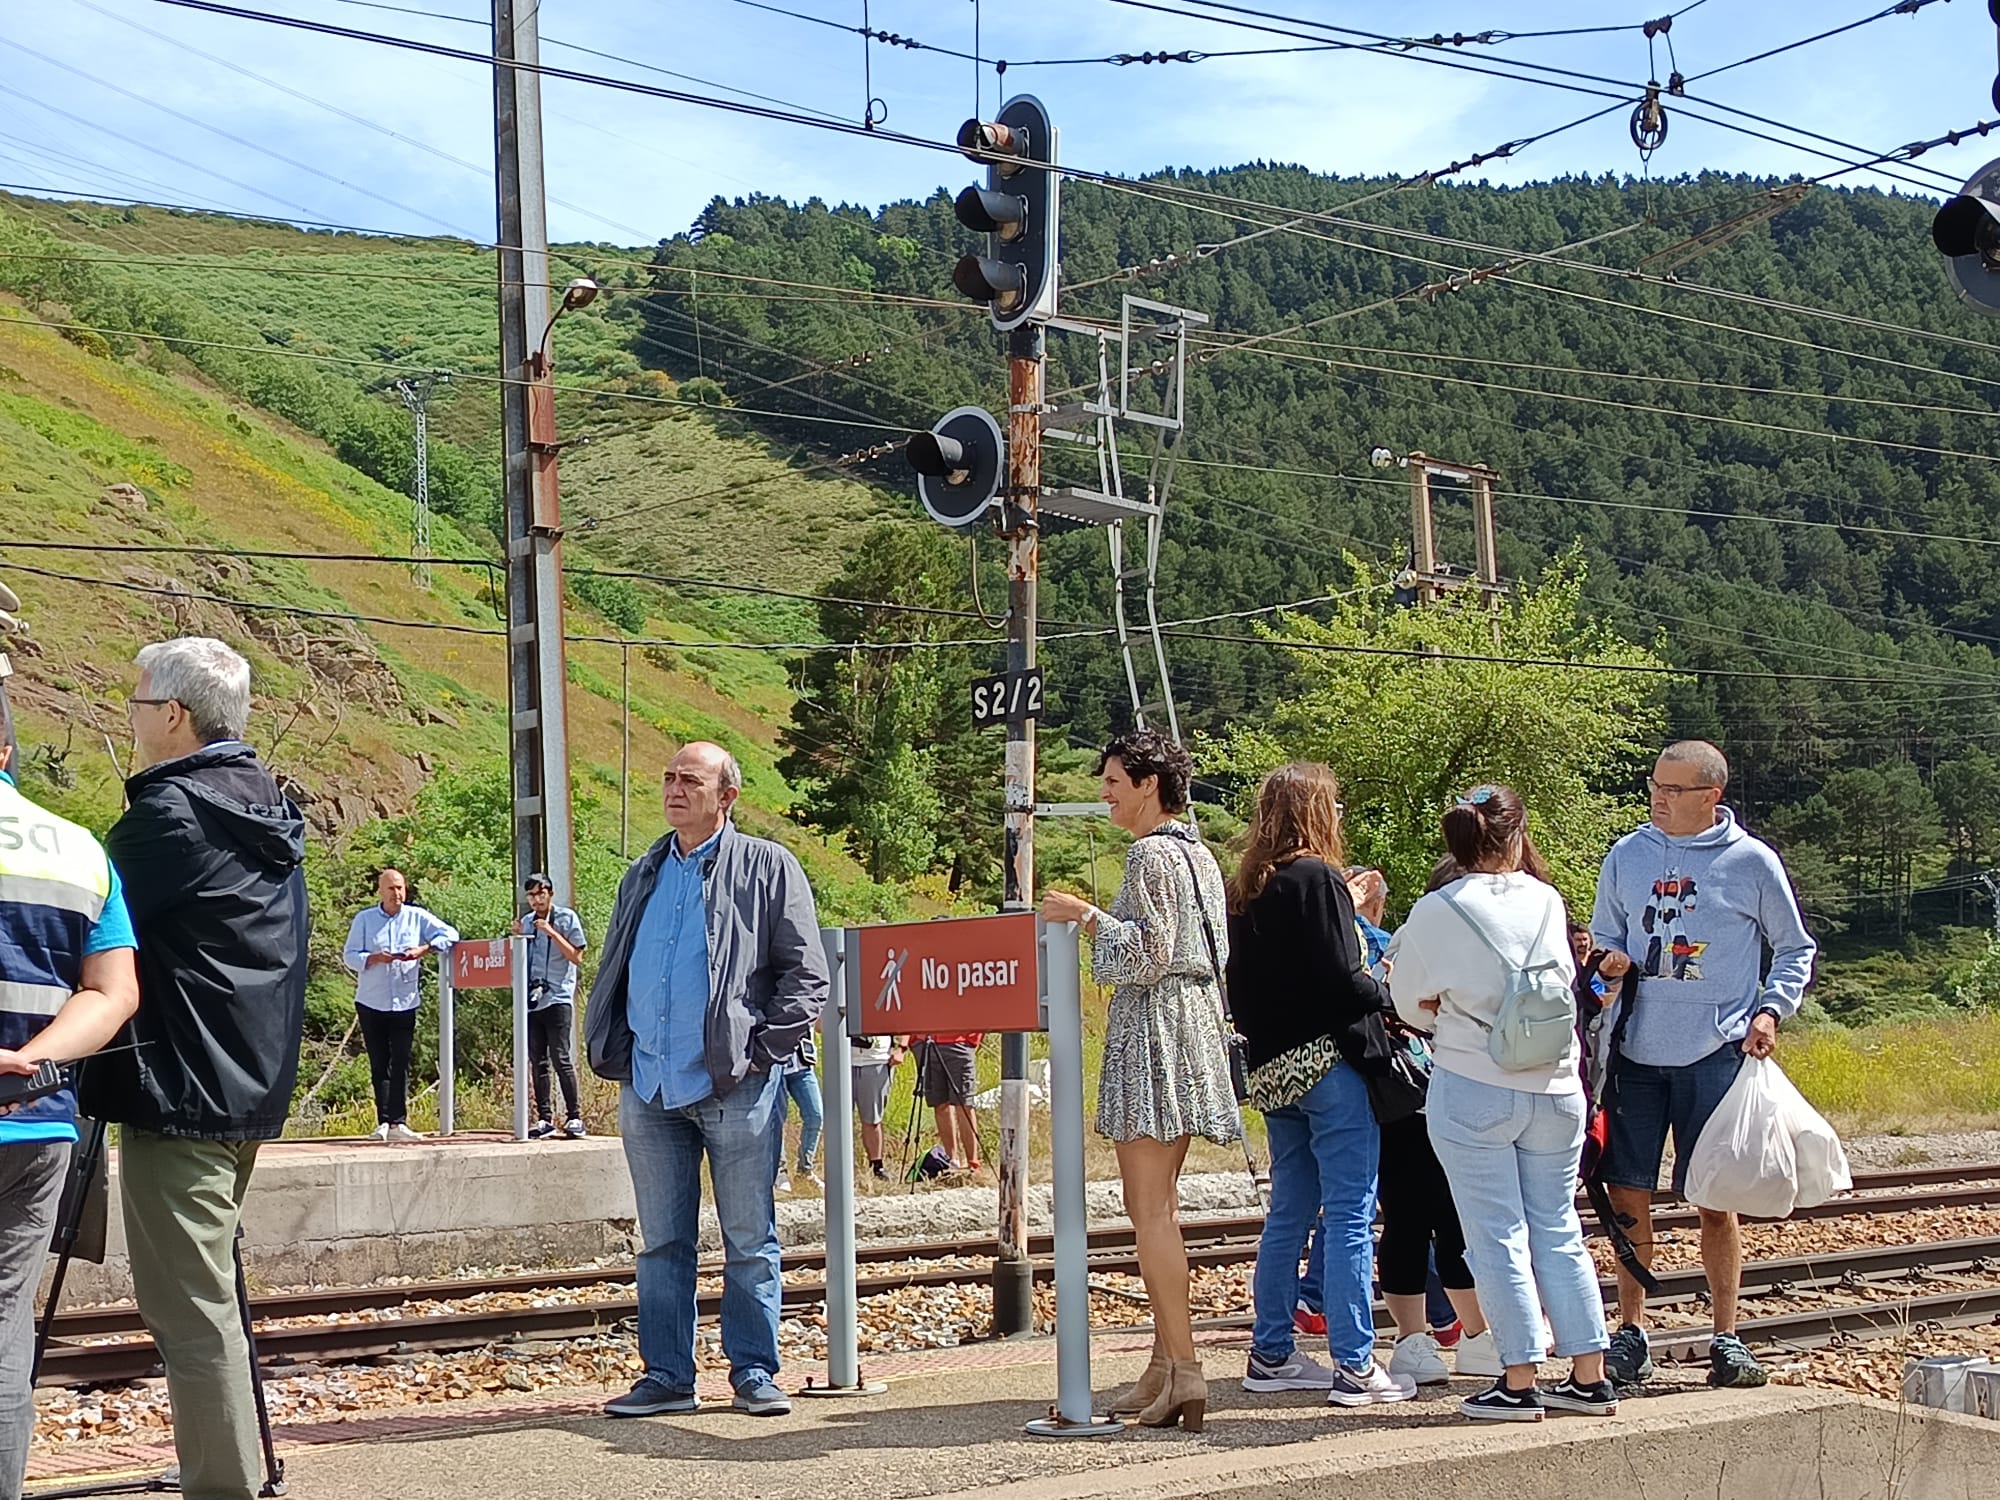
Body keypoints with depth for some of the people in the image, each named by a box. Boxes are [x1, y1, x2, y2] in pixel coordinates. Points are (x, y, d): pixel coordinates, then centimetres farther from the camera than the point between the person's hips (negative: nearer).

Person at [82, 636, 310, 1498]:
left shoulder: (169, 810, -13)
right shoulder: (270, 812, 13)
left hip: (180, 1088, -9)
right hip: (250, 1088, 9)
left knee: (191, 1311, -7)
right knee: (208, 1297, 18)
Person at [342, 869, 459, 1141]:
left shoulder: (417, 917, 5)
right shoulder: (364, 919, 5)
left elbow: (450, 934, 2)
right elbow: (349, 956, 1)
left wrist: (424, 950, -13)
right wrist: (375, 958, -17)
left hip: (405, 1003, 0)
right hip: (371, 1003, 0)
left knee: (401, 1064, -4)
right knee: (379, 1065, 3)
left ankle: (398, 1123, -5)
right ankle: (384, 1122, 4)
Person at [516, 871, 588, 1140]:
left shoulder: (566, 918, 1)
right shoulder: (527, 921, 15)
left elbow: (576, 957, -5)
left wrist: (552, 933, -13)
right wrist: (518, 936, 3)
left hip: (558, 999, -5)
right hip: (532, 999, 5)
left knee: (561, 1058, -9)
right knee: (537, 1062, 4)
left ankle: (574, 1117, -5)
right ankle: (544, 1119, 8)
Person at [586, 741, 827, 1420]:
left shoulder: (767, 867, 1)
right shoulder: (644, 875, 17)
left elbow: (806, 973, -3)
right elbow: (611, 972, 22)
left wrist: (762, 1051, -10)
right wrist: (608, 1051, 9)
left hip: (735, 1088, -5)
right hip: (648, 1087, 5)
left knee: (750, 1242, 3)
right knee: (661, 1242, 9)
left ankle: (754, 1373, 11)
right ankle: (666, 1376, 16)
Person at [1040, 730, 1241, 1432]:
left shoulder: (1151, 854, -12)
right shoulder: (1197, 853, 17)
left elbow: (1149, 954, -18)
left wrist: (1087, 915, -10)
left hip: (1154, 1030, -10)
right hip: (1195, 1023, 10)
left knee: (1149, 1210, -10)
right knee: (1160, 1207, 12)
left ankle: (1183, 1369, -13)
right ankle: (1165, 1367, 13)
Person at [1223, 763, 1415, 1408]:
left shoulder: (1245, 889, 10)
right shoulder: (1317, 879, -12)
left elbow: (1239, 983, 13)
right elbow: (1341, 980, -16)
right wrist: (1389, 994, 0)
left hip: (1272, 1068, 8)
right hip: (1327, 1062, -8)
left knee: (1288, 1210, 15)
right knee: (1350, 1215, -4)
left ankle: (1270, 1354, 19)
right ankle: (1354, 1366, -4)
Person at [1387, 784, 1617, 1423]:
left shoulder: (1435, 912, -8)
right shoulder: (1547, 902, 1)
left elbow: (1409, 1003, 3)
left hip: (1472, 1090, -3)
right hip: (1556, 1088, 4)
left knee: (1498, 1237, 2)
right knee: (1559, 1232, 13)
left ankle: (1519, 1384, 3)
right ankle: (1589, 1377, 16)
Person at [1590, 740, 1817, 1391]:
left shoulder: (1751, 861, 0)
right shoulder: (1625, 857, 8)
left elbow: (1795, 950, 9)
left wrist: (1770, 1010, -5)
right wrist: (1608, 961, -4)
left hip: (1715, 1053, -3)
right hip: (1635, 1050, 3)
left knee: (1716, 1200, 2)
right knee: (1627, 1195, 3)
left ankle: (1727, 1338, 13)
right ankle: (1631, 1332, 14)